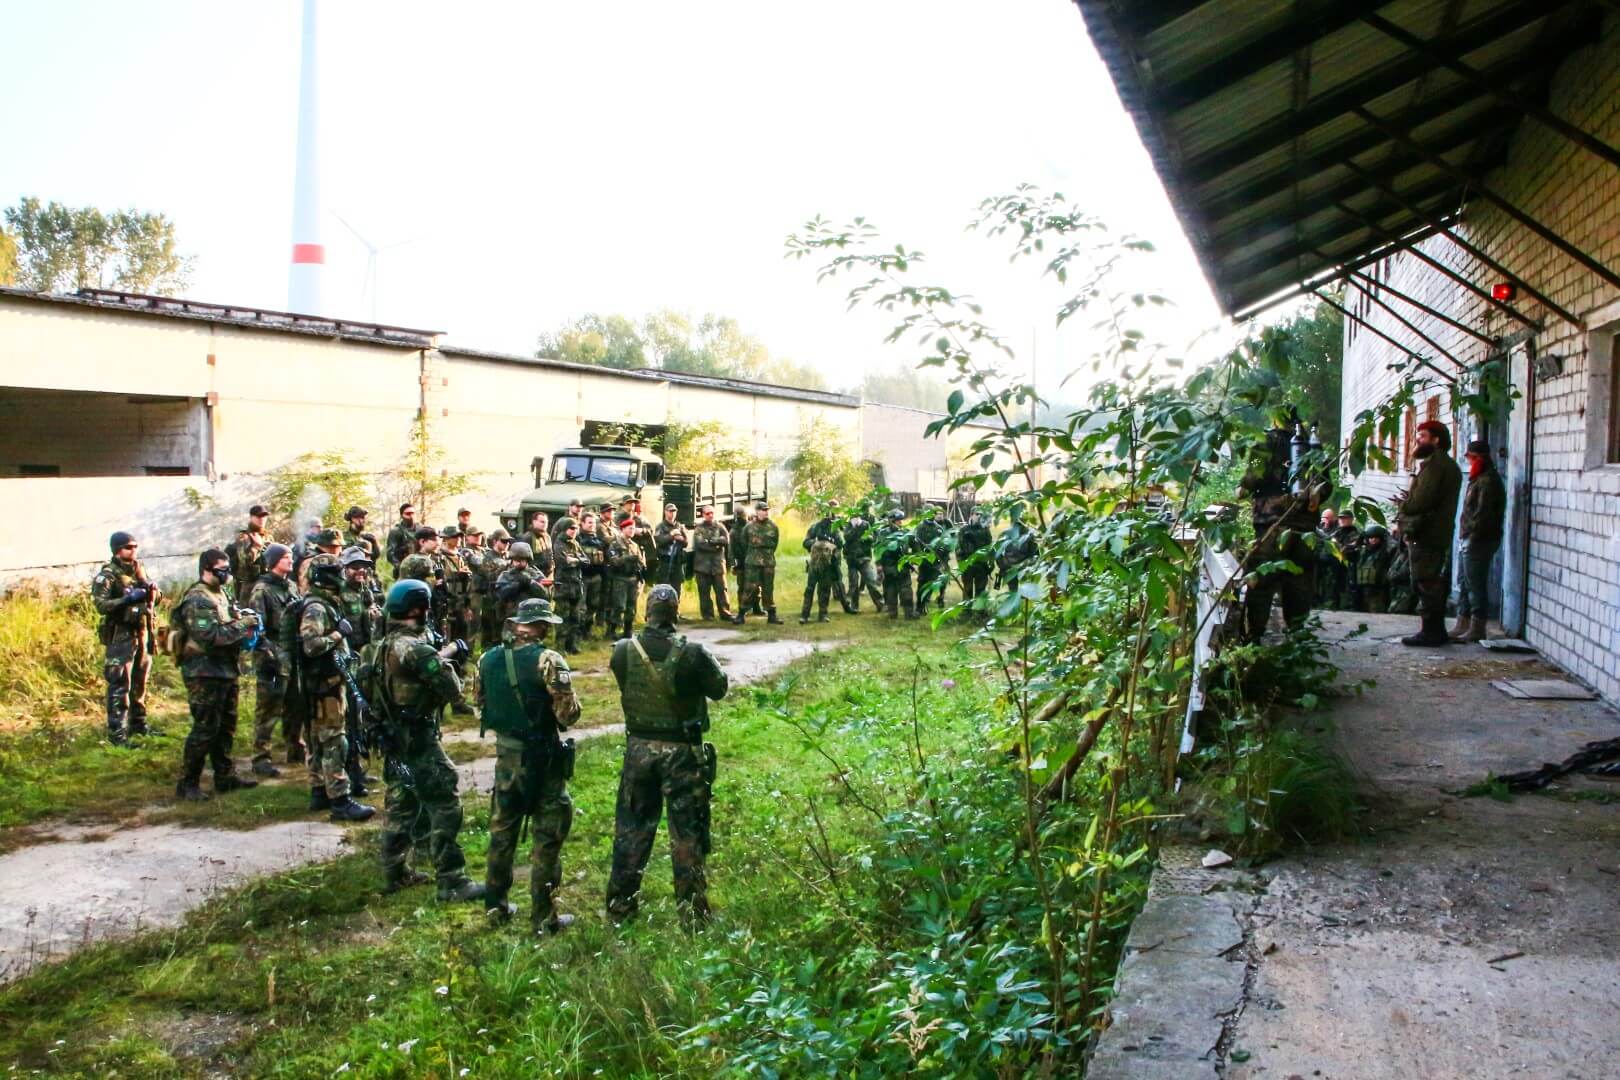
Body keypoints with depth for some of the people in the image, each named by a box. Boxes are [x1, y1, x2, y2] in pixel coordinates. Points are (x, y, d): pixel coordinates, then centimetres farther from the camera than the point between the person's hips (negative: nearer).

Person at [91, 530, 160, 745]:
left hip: (142, 633, 7)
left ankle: (138, 723, 28)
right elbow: (100, 604, -19)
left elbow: (155, 598, 19)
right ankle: (117, 733, -4)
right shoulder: (107, 576, -8)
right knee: (120, 685, -7)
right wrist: (128, 599, -27)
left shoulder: (139, 570, 13)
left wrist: (153, 590, -3)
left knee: (139, 683, 16)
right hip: (120, 636, -7)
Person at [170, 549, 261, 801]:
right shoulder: (197, 600, -15)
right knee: (205, 729, -6)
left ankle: (225, 777, 24)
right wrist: (243, 625, -19)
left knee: (226, 726, 15)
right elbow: (210, 637, -24)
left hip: (225, 671, 10)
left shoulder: (221, 594, 15)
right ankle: (187, 784, 2)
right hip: (205, 673, -10)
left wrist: (244, 619, 4)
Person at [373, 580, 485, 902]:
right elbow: (451, 688, -19)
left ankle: (395, 873, 27)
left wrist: (442, 654, 7)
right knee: (445, 807, -5)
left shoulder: (388, 644, 9)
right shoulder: (414, 648, -21)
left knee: (401, 805, 18)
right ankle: (452, 882, -4)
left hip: (395, 737, 10)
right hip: (418, 739, -10)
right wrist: (448, 658, -3)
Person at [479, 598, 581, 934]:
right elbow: (568, 714, -19)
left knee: (502, 831, 19)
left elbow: (481, 707, 11)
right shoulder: (547, 660, -18)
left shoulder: (488, 660, 1)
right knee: (547, 837, 4)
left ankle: (496, 904, 30)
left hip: (505, 755, 6)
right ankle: (544, 918, 8)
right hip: (542, 758, -6)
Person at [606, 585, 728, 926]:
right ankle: (692, 910, 14)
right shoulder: (692, 654, -19)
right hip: (682, 751, -3)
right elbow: (719, 688, -4)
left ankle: (620, 904, 26)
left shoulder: (623, 652, -10)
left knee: (631, 827, 17)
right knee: (687, 832, 8)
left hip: (639, 748, 3)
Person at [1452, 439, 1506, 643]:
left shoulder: (1488, 481, -14)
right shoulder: (1479, 479, 19)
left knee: (1475, 585, -7)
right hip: (1471, 541, 11)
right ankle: (1463, 626, 21)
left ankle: (1477, 629, -3)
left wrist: (1469, 532, -17)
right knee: (1465, 585, 14)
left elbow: (1483, 514, -21)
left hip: (1479, 541, -11)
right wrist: (1465, 534, 14)